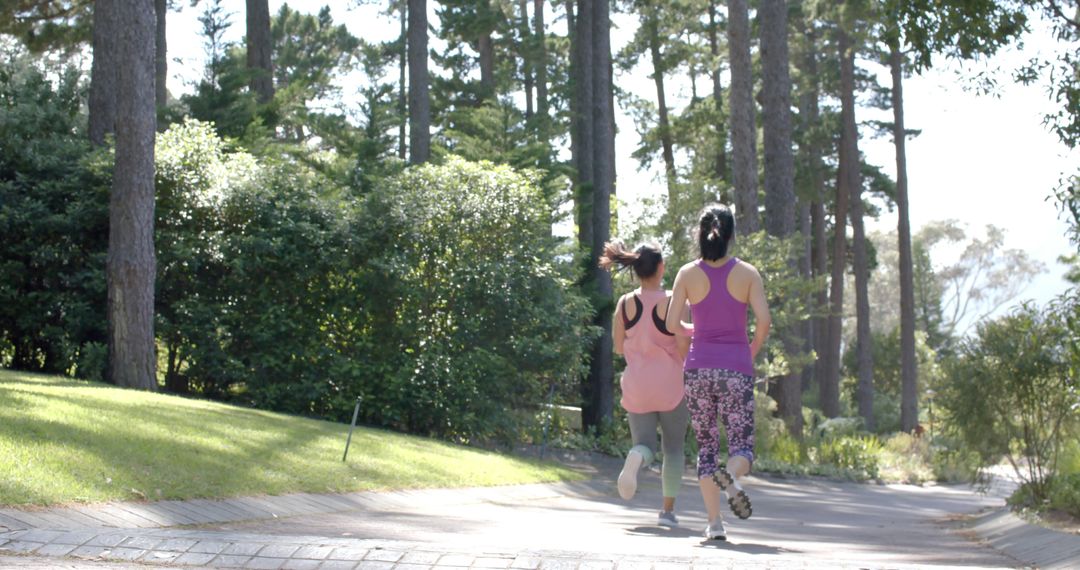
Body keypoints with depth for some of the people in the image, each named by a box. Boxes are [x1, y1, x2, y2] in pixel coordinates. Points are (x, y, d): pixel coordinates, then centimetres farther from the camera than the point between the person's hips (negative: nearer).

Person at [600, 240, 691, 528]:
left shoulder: (625, 303, 1)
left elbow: (618, 347, 4)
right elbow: (683, 346, -13)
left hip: (637, 386, 2)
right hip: (670, 384, -2)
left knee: (645, 444, 7)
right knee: (673, 448, 14)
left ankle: (637, 457, -29)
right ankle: (668, 509, 13)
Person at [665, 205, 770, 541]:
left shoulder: (688, 274, 0)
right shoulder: (747, 273, -1)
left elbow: (671, 324, -3)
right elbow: (764, 321, -8)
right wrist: (753, 351, 9)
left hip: (699, 367, 1)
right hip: (736, 368, -1)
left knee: (706, 446, 10)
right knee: (741, 444, 4)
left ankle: (714, 522, 1)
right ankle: (732, 475, -32)